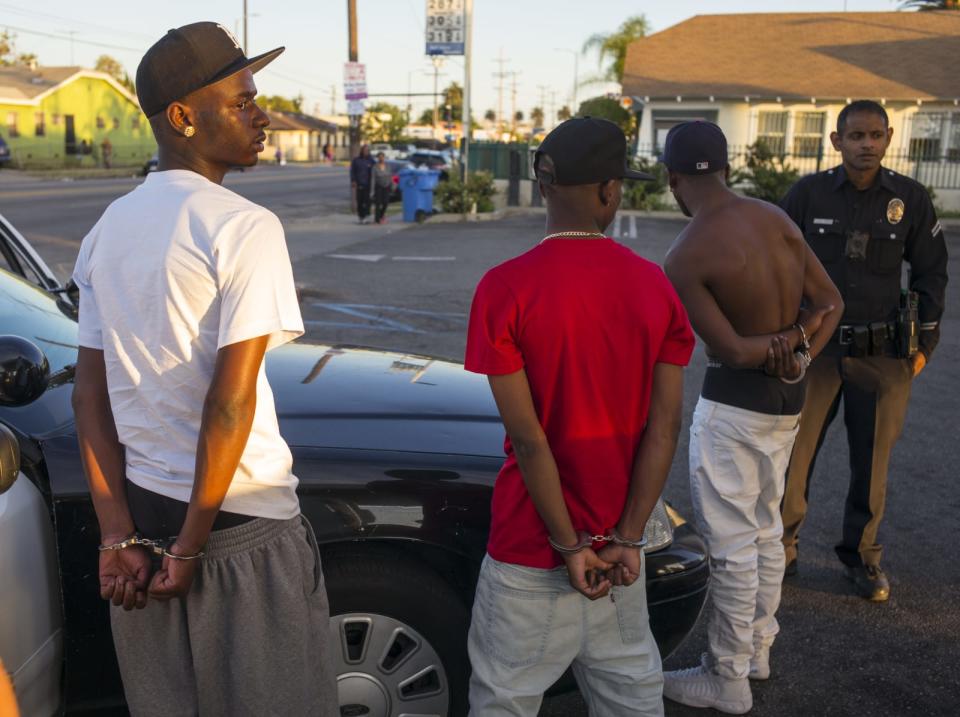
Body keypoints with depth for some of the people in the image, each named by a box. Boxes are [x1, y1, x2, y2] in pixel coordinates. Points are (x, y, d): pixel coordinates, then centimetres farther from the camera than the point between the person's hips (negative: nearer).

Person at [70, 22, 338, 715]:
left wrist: (118, 533, 1)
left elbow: (90, 392, 4)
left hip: (141, 508, 7)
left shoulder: (108, 230, 8)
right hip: (244, 526, -7)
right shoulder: (244, 226, -14)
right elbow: (231, 400, -20)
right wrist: (193, 545, -12)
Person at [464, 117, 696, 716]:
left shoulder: (506, 288, -15)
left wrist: (569, 546, -8)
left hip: (531, 551, -4)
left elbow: (527, 435, -17)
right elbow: (665, 425, -5)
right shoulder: (656, 285, -3)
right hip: (619, 542, 4)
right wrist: (627, 540, -2)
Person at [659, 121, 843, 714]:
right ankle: (758, 647, 36)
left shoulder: (685, 257, -19)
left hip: (735, 400, -8)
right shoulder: (776, 218, 1)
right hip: (788, 397, 8)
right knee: (766, 527, 20)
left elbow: (733, 351, -21)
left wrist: (778, 343, -4)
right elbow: (830, 303, 3)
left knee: (731, 542, 4)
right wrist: (796, 347, -6)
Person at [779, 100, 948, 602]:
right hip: (814, 346, -1)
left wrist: (923, 343, 6)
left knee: (872, 461, 10)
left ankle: (862, 555, 27)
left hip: (883, 354, 1)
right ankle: (781, 549, 17)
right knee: (792, 452, 1)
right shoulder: (809, 193, -3)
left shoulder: (910, 199, 0)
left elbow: (931, 272, 9)